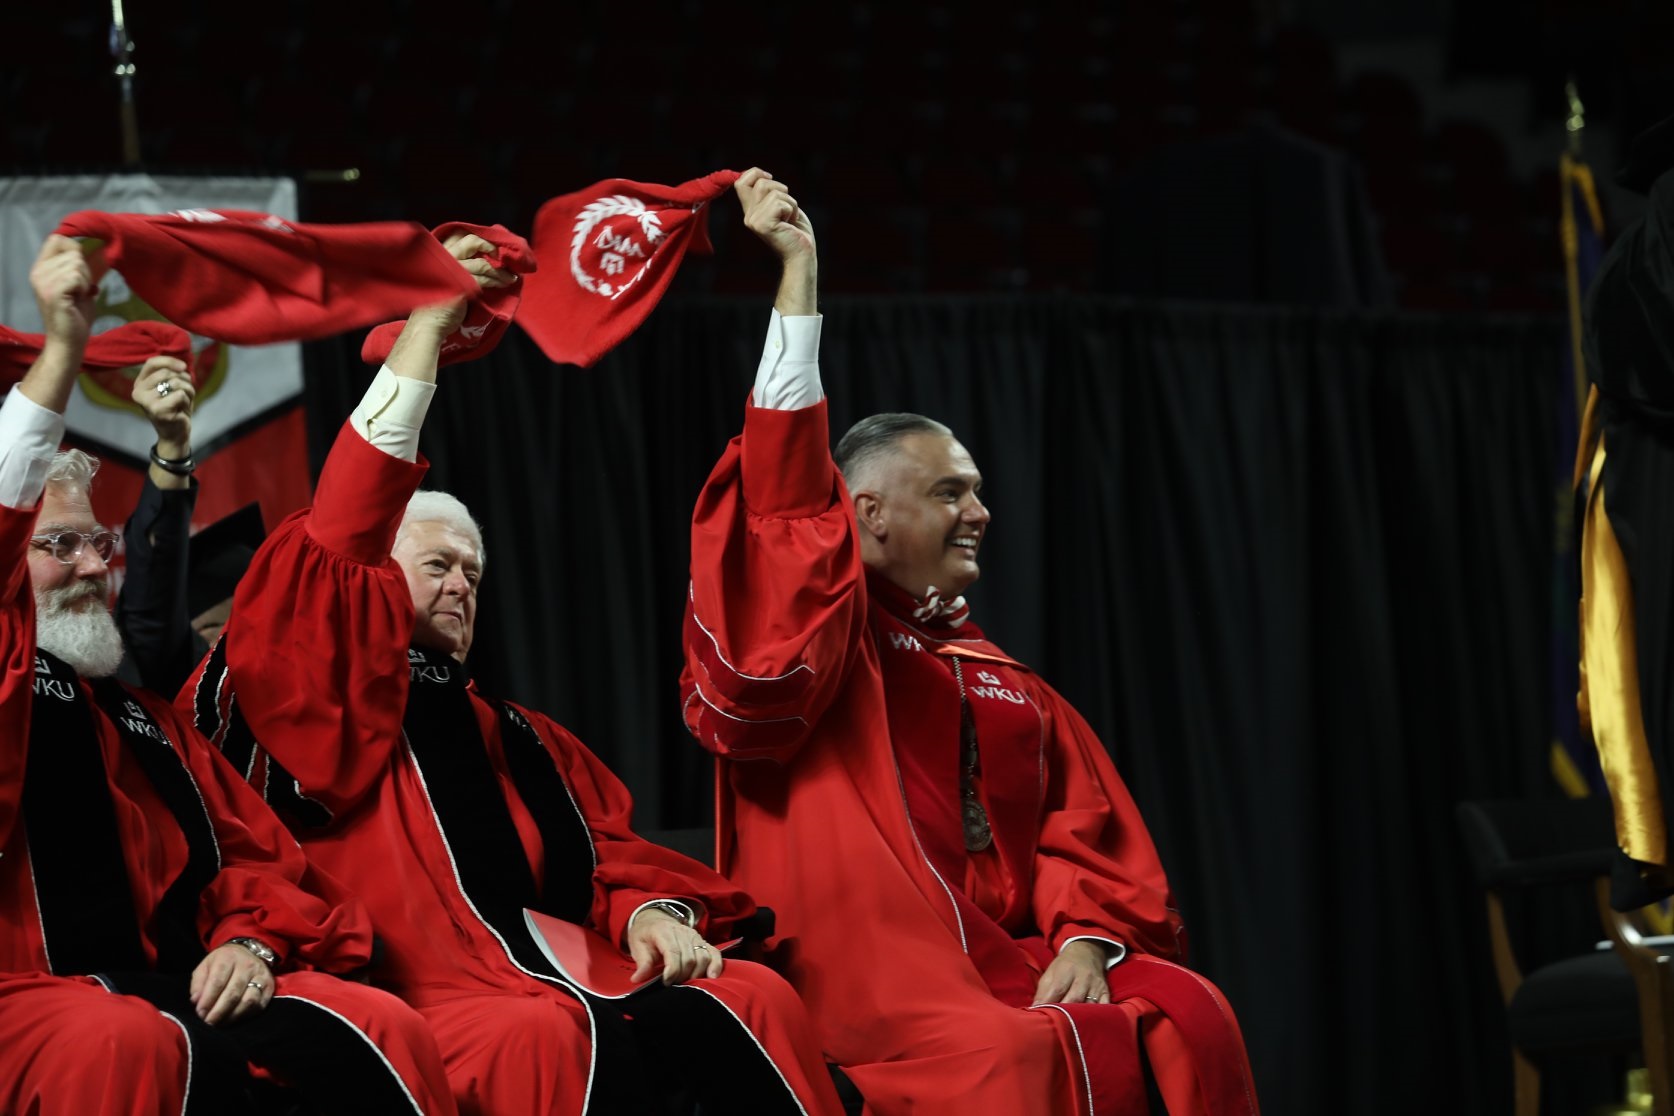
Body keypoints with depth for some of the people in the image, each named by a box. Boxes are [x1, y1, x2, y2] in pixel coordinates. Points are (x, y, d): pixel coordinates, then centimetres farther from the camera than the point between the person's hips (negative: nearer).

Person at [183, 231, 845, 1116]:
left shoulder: (525, 741, 32)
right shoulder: (336, 710, 14)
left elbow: (612, 860, 23)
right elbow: (329, 554, 0)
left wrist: (651, 912, -4)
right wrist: (424, 333, -1)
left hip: (577, 985, 6)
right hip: (434, 1002, -6)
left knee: (755, 1002, -22)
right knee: (552, 1039, -39)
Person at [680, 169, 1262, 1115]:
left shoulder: (1002, 680, 25)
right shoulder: (811, 628, 9)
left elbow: (1085, 826, 18)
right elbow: (788, 489, -5)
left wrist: (1088, 938, -4)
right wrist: (799, 273, -9)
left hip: (1004, 959, 6)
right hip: (866, 974, -5)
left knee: (1189, 1022, -22)